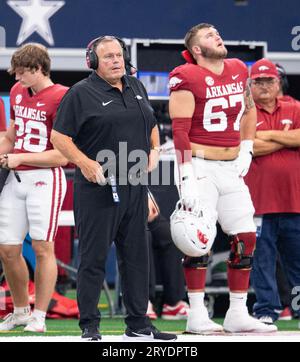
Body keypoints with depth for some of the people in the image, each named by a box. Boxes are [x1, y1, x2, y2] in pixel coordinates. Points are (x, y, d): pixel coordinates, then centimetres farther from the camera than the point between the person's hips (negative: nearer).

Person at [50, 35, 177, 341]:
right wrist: (84, 163, -19)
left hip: (135, 187, 6)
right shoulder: (81, 93, -6)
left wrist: (154, 150, 9)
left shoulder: (136, 88, 14)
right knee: (94, 257, -4)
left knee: (136, 256, 10)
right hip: (98, 187, -6)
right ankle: (89, 327, 2)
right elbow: (59, 136, -8)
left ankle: (138, 325, 17)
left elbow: (151, 125, 27)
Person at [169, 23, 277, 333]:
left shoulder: (238, 71, 10)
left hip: (232, 168, 7)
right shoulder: (187, 78, -10)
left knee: (246, 238, 4)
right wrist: (187, 177, -20)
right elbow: (180, 131, -14)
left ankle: (238, 313, 11)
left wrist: (246, 150, 14)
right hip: (200, 167, -7)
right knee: (199, 238, -8)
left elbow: (249, 110, 26)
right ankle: (197, 316, -4)